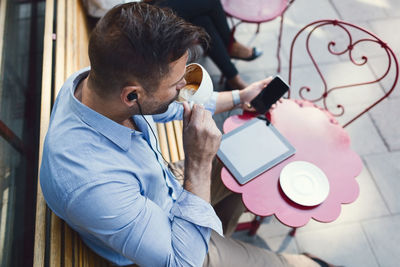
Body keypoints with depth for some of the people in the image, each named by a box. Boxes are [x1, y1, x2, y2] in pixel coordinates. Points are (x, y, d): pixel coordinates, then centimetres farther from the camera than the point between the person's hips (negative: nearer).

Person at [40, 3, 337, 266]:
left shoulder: (96, 79, -19)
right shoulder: (92, 184, -44)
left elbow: (172, 107, 1)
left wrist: (238, 97, 8)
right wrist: (200, 160, -36)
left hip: (169, 191, 7)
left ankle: (220, 236, 43)